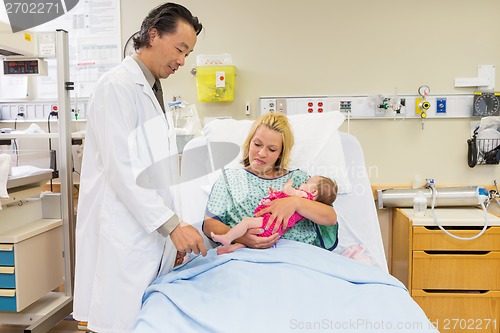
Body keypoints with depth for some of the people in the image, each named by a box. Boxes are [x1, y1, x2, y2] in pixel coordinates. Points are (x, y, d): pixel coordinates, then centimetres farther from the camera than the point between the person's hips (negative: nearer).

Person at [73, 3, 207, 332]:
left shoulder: (151, 92, 17)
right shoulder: (118, 86, -10)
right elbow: (120, 169, -19)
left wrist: (174, 231, 14)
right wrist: (172, 224, -21)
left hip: (154, 232, 8)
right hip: (123, 236, -8)